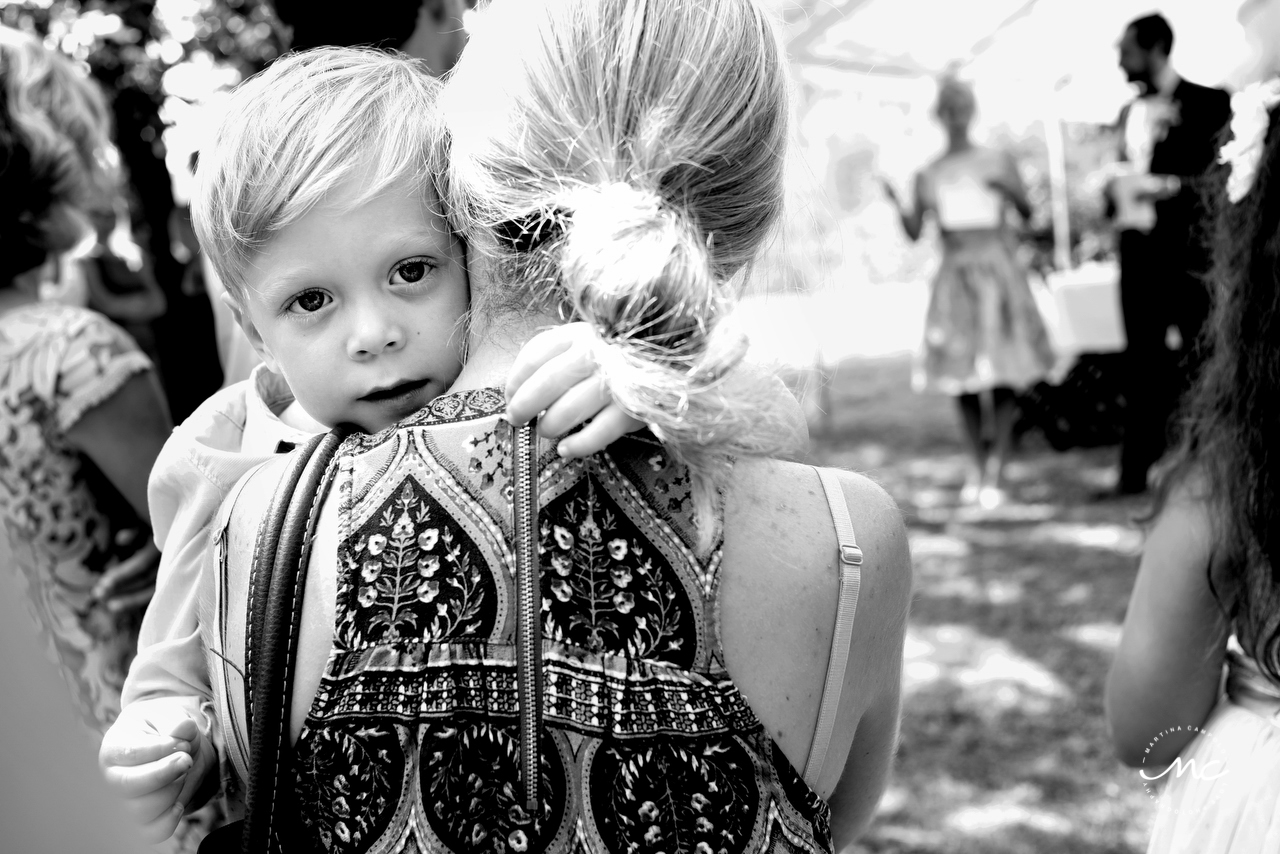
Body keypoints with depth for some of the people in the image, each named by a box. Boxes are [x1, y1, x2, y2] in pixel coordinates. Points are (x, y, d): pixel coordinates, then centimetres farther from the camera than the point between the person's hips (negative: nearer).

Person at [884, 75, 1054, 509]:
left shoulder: (997, 161, 3)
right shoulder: (928, 175, 7)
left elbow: (1028, 213, 4)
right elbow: (915, 232, 7)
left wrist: (1010, 190, -16)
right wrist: (895, 201, -10)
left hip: (997, 273, -1)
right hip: (955, 275, 2)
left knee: (1002, 375, -6)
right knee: (962, 377, 2)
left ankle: (996, 468, -1)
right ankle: (975, 465, 13)